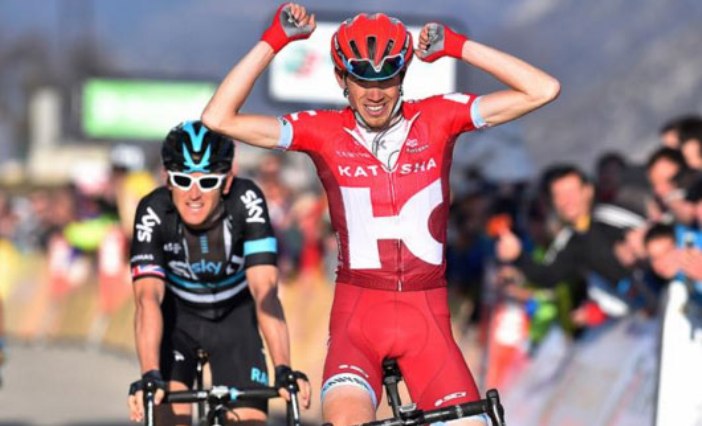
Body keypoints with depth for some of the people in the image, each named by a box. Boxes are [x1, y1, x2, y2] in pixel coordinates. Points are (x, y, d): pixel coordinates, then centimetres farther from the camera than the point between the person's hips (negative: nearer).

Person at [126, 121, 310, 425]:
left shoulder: (246, 202, -30)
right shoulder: (154, 212, -29)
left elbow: (264, 292, -35)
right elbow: (148, 298, -38)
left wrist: (284, 370, -47)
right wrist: (149, 376, -52)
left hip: (234, 317, 1)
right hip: (176, 316, -1)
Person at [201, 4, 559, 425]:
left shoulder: (437, 120, 1)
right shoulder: (323, 132, -1)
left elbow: (543, 90, -5)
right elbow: (219, 118, -8)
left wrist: (457, 46, -9)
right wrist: (274, 41, -10)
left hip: (426, 313, 2)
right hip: (358, 312, -2)